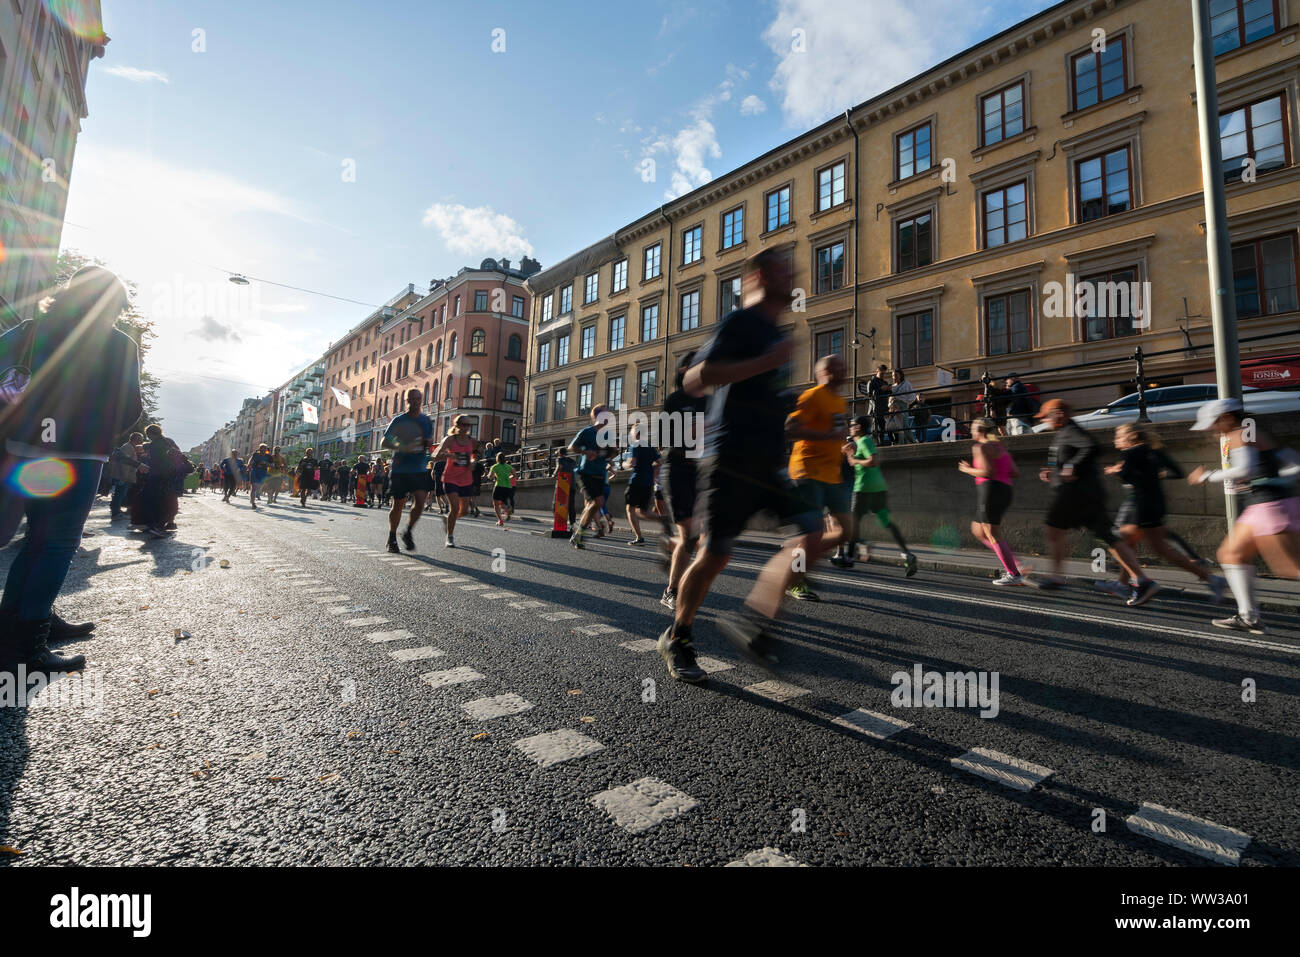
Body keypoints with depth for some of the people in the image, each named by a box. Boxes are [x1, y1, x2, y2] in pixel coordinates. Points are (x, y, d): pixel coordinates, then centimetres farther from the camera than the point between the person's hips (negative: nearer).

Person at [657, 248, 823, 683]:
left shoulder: (771, 331, 21)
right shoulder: (739, 322, -6)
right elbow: (694, 379, -21)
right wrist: (767, 361, -21)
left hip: (767, 462, 9)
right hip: (732, 459, -8)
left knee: (811, 534, -4)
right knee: (715, 554, -3)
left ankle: (753, 618, 5)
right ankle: (676, 639, 17)